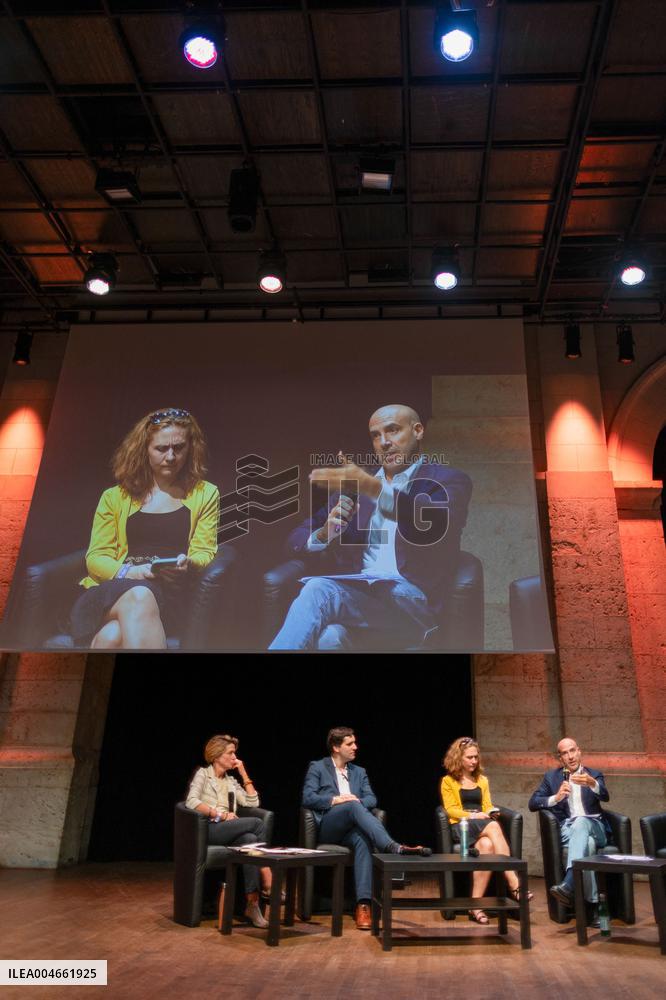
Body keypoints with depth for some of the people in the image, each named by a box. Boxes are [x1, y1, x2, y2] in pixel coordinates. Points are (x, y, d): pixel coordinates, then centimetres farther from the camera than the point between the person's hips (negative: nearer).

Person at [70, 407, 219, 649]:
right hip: (113, 591, 1)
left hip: (168, 594, -1)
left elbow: (205, 553, 11)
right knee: (138, 596, -40)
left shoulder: (205, 494, 19)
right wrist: (128, 572, -11)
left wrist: (188, 564, -15)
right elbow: (96, 557, 12)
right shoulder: (114, 497, 21)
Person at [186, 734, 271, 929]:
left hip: (230, 831, 5)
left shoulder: (231, 781, 24)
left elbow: (253, 803, 14)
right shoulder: (203, 774, 6)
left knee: (250, 840, -32)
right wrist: (219, 814, -18)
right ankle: (268, 885, -22)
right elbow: (191, 801, -12)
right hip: (210, 829, -5)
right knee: (256, 823, -27)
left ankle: (252, 903, -33)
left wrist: (243, 773, 13)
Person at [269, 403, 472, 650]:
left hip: (410, 601, -4)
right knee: (329, 635, -35)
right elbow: (296, 539, 20)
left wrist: (374, 489, -30)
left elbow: (437, 523, -17)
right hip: (355, 593, 4)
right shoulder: (355, 484, 23)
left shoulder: (450, 481, 9)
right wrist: (323, 535, -4)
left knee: (319, 590, -33)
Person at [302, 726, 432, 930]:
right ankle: (393, 846, -49)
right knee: (354, 806, -35)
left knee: (363, 840, -35)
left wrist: (358, 802, -11)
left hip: (350, 828, 3)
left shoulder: (359, 771, 23)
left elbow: (371, 799, 11)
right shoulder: (317, 767, 10)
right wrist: (335, 800, -15)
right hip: (327, 827, -3)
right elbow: (308, 798, -3)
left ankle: (363, 904, -41)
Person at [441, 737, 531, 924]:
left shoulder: (482, 780, 27)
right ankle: (514, 884, -45)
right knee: (493, 827, -39)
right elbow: (451, 809, 0)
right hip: (461, 827, -4)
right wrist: (472, 815, -17)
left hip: (483, 826, 5)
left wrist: (492, 812, -7)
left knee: (487, 846, -39)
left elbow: (487, 805, 19)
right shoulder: (448, 781, 11)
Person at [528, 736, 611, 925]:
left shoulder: (594, 775, 14)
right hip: (567, 829, 0)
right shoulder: (551, 776, 15)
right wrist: (556, 798, -14)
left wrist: (592, 783, -33)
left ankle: (568, 885, -51)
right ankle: (593, 904, -35)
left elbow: (605, 797, -9)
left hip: (594, 827, 0)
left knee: (580, 822, -38)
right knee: (587, 845, -36)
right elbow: (533, 803, 5)